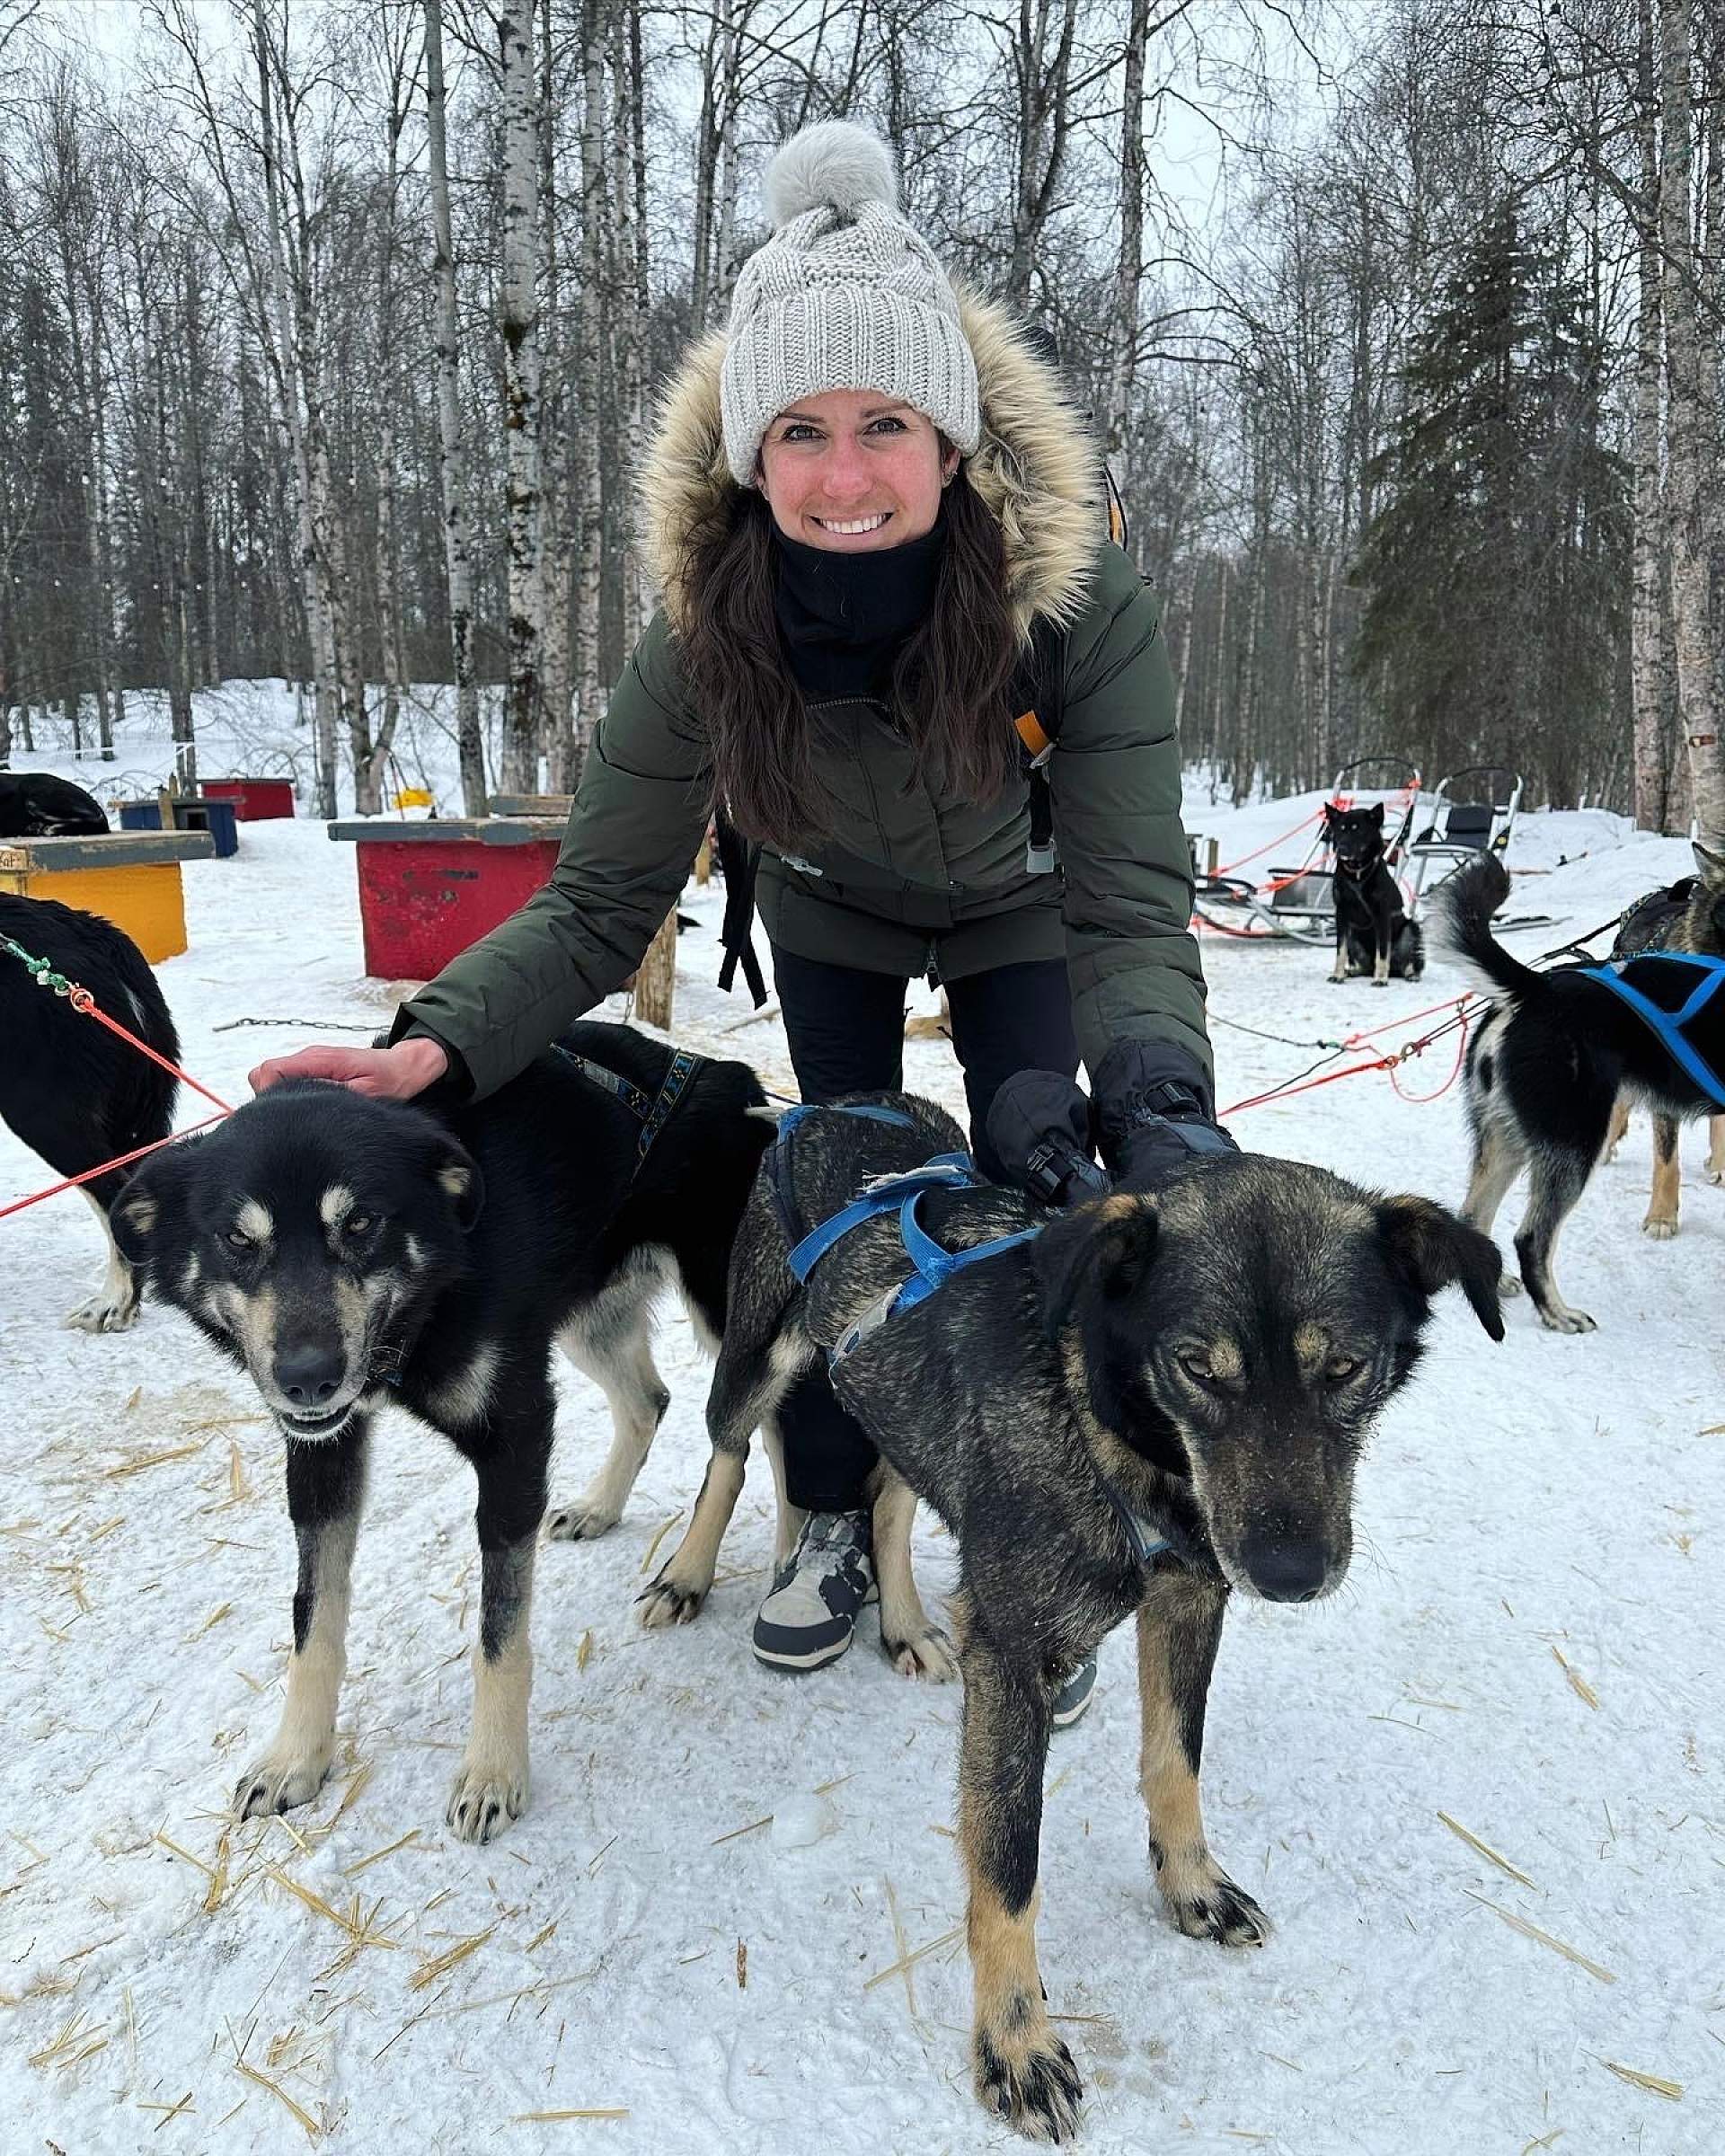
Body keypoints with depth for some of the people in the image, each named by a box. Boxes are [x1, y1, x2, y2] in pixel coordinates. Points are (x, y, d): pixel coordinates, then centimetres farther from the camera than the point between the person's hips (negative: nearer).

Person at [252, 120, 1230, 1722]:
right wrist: (436, 1047, -42)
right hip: (835, 917, 1)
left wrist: (1158, 1098, -58)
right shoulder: (707, 640, -33)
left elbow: (1126, 904, -38)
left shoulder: (1080, 602, -38)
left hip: (1017, 917, 0)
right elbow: (596, 906, -26)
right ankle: (834, 1519, 24)